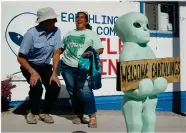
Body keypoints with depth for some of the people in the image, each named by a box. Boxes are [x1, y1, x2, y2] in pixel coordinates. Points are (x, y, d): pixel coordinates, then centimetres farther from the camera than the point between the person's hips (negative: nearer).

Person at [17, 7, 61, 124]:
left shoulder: (56, 31, -13)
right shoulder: (31, 34, -23)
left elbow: (56, 53, -9)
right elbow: (20, 58, -17)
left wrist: (54, 74, -16)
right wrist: (33, 72, -27)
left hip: (45, 66, 4)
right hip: (30, 65, -3)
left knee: (55, 87, -16)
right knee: (37, 87, -27)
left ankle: (45, 112, 12)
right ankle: (33, 112, 3)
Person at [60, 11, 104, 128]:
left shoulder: (91, 34, 8)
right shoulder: (69, 33, 21)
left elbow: (100, 49, 1)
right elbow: (61, 48, 25)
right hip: (67, 67, 5)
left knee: (84, 91, -16)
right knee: (72, 92, 6)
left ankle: (92, 116, -6)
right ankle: (79, 115, 17)